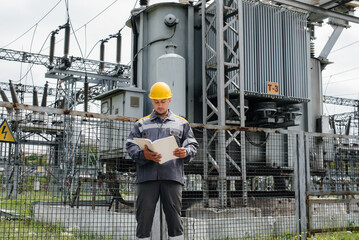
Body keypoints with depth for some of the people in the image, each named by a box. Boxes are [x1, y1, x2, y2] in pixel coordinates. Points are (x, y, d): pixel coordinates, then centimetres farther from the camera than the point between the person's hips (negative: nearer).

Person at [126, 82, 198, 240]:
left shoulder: (181, 123, 19)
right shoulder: (141, 124, 18)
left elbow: (192, 145, 13)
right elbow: (130, 146, 7)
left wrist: (186, 153, -12)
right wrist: (143, 155, -15)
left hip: (172, 175, 0)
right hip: (147, 176, 0)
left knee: (174, 217, -1)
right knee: (144, 217, 1)